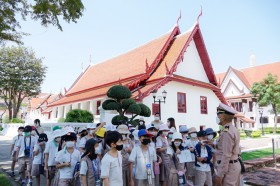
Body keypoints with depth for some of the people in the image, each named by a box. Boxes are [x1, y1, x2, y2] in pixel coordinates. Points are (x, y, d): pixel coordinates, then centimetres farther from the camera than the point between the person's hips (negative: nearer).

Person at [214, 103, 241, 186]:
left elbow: (226, 156, -24)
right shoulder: (232, 129, 11)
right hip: (234, 165, 10)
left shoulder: (226, 132, -21)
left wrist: (219, 175, -20)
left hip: (228, 167, -10)